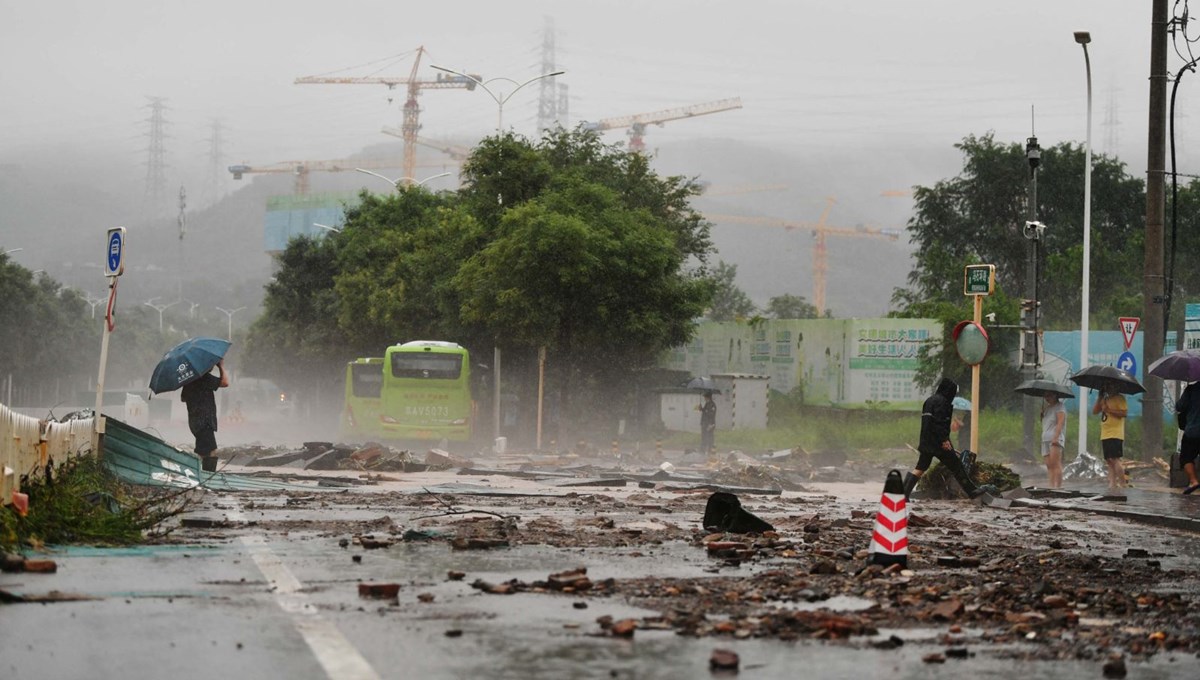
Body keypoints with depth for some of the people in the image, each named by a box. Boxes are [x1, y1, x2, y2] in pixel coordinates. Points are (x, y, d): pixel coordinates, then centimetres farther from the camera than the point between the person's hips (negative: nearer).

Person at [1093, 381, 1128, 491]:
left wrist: (1109, 410, -18)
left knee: (1115, 459, -15)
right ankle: (1112, 484, 6)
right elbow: (1095, 411, 11)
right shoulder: (1105, 399, 20)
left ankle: (1122, 483, -13)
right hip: (1105, 435, 9)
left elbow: (1124, 412, -16)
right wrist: (1100, 397, 4)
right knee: (1109, 461, 6)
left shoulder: (1119, 398, -4)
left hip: (1115, 435, -9)